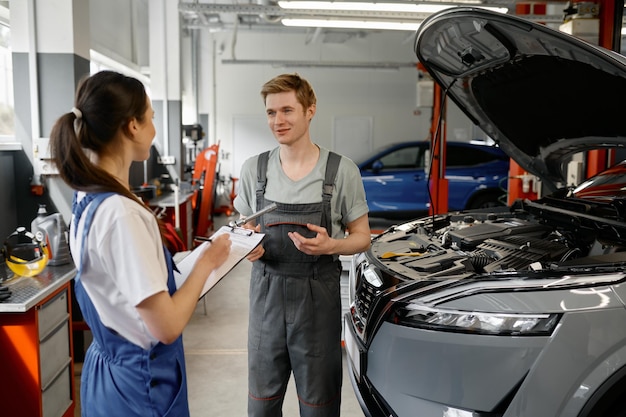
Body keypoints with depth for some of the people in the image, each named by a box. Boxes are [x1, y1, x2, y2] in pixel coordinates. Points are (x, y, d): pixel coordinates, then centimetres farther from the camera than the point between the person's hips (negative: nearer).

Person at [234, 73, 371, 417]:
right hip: (266, 294, 3)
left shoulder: (342, 171, -6)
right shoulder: (253, 169, 3)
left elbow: (361, 237, 1)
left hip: (318, 298, -2)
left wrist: (329, 245, -19)